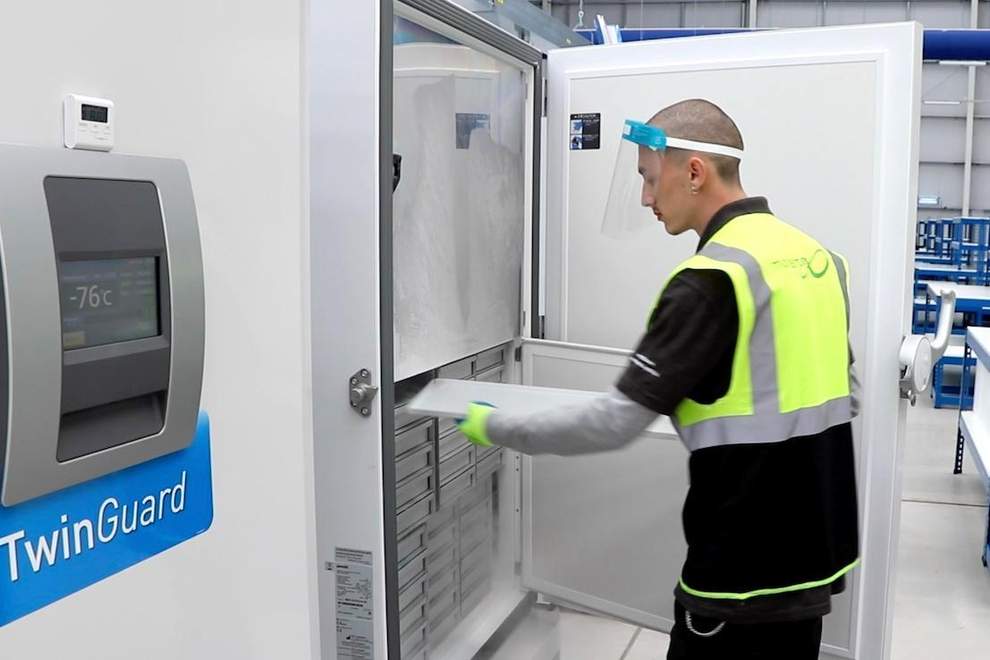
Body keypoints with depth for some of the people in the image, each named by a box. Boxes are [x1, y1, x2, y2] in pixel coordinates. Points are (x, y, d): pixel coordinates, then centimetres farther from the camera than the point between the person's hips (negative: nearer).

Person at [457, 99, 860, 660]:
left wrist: (496, 427, -9)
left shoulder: (713, 278, -21)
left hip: (745, 569, -8)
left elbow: (616, 424, -21)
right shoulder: (819, 256, 5)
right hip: (814, 549, 8)